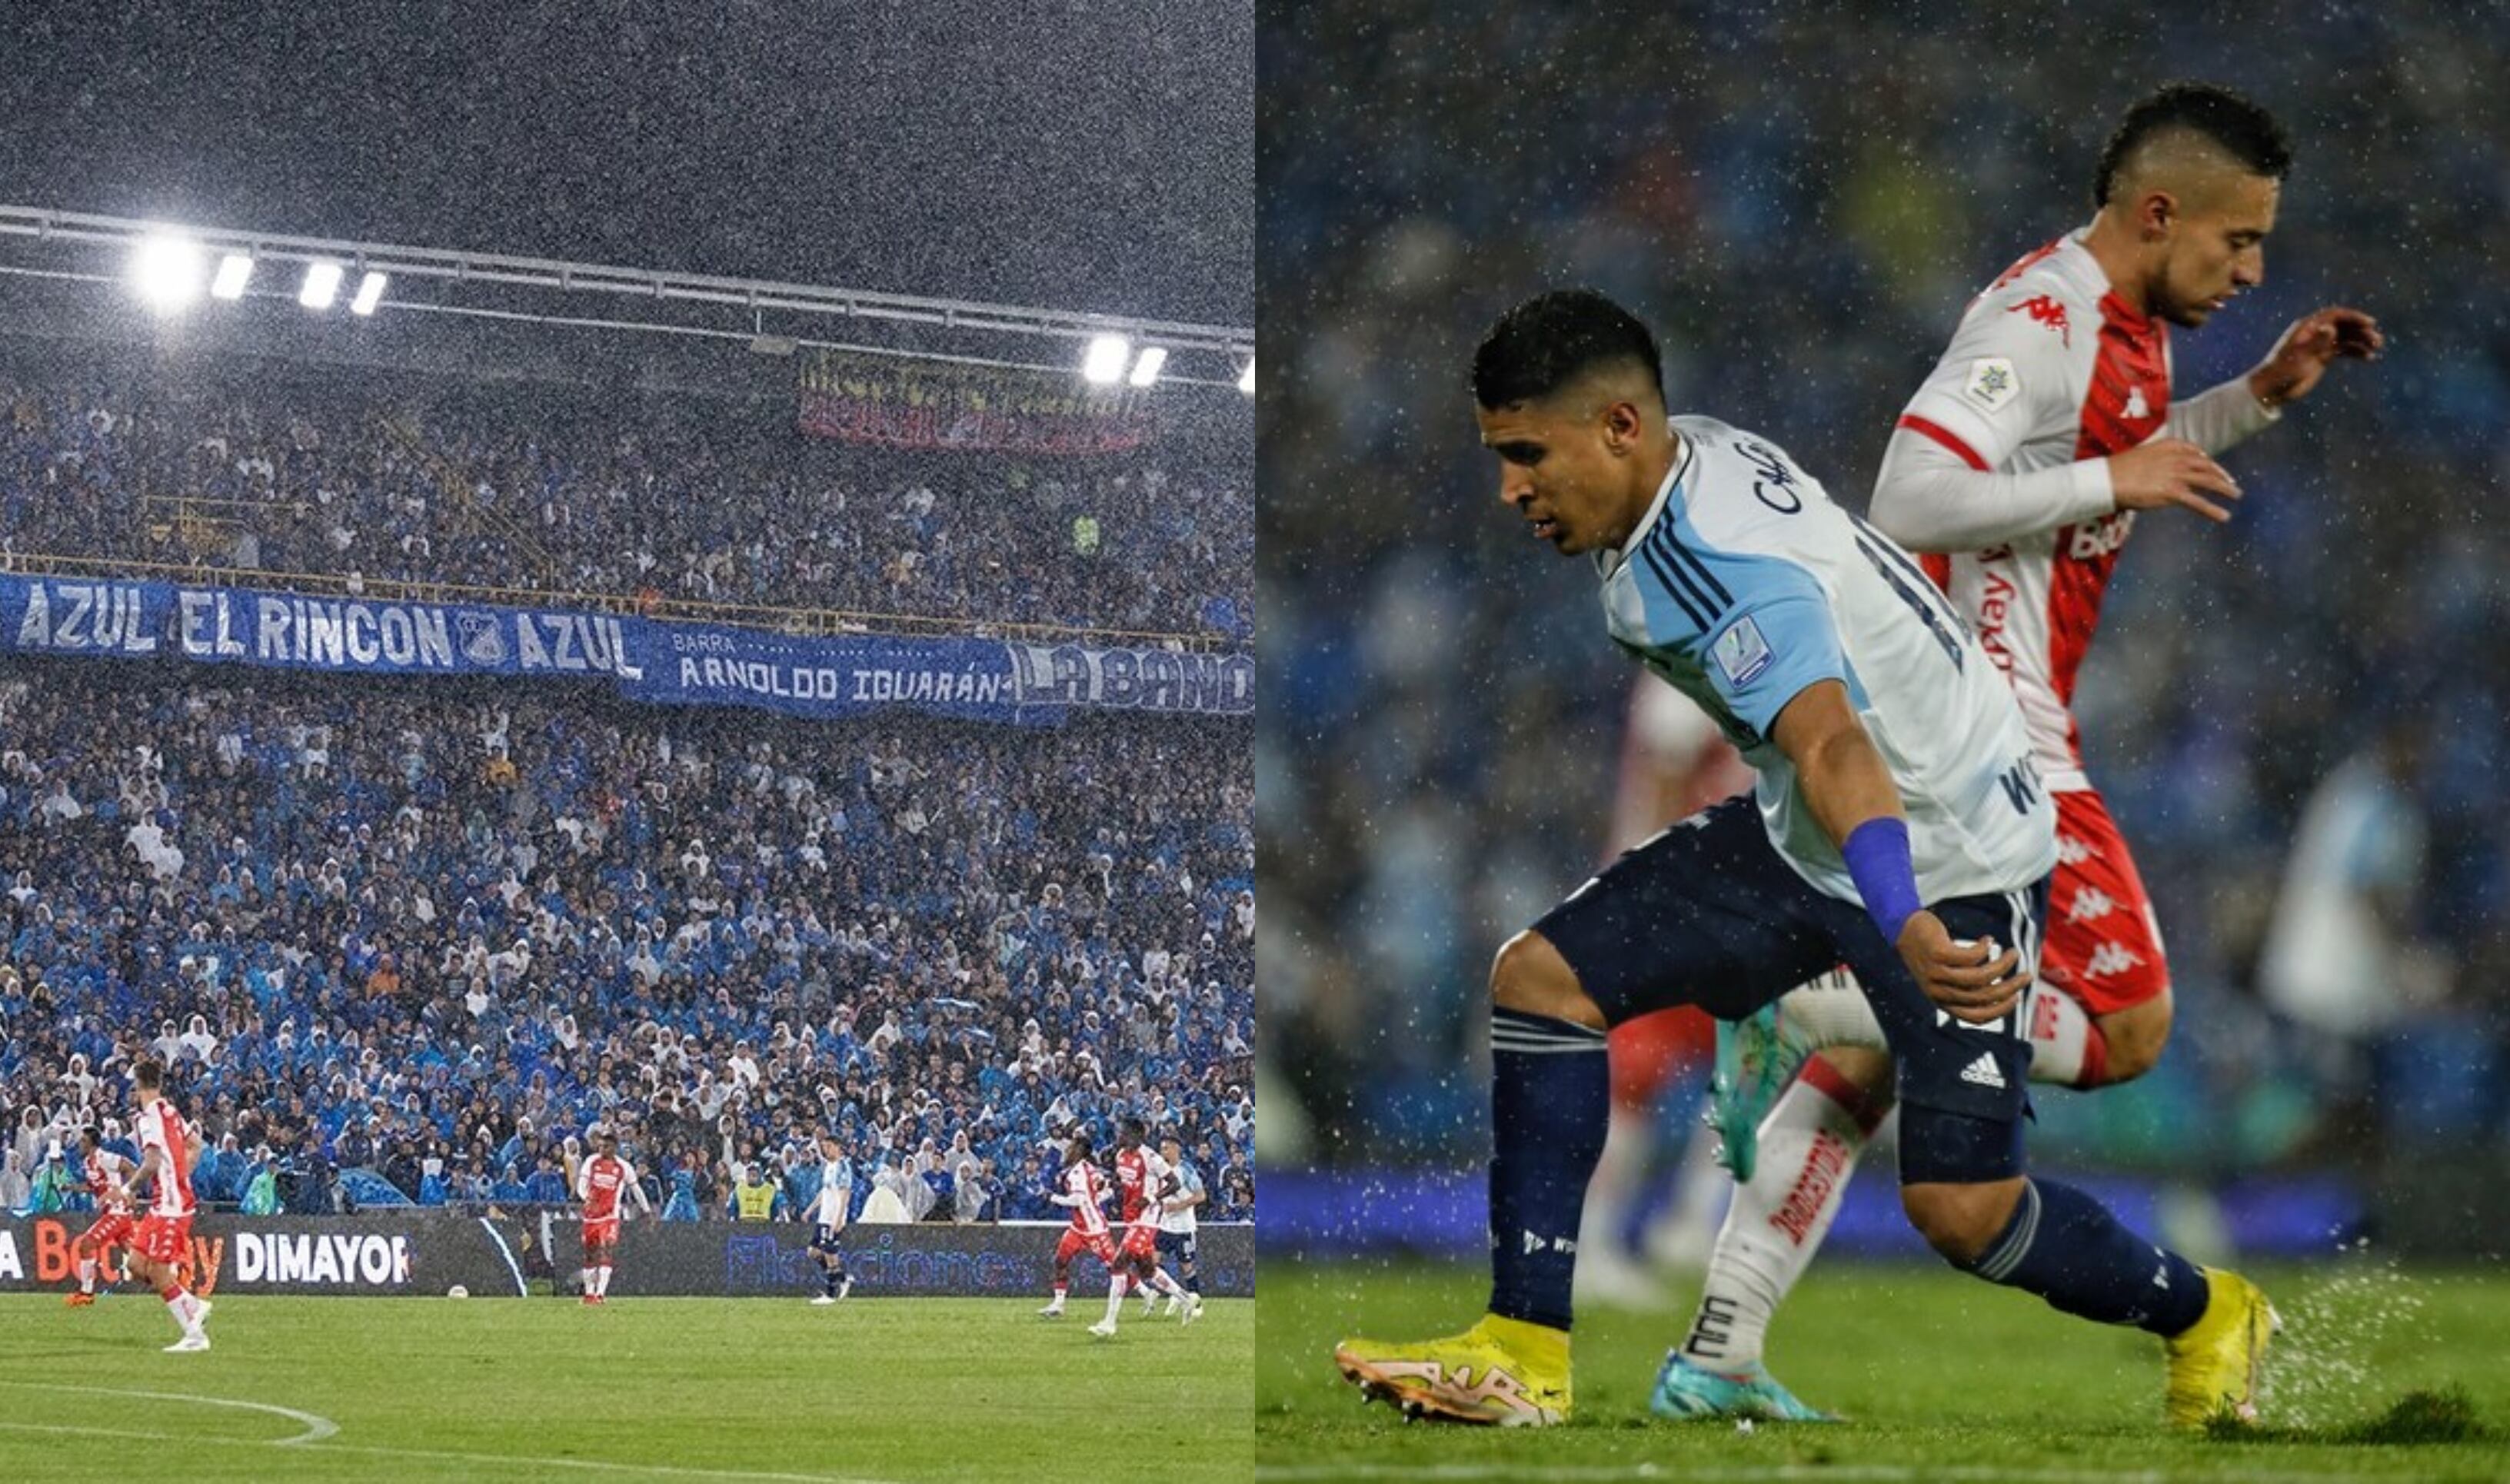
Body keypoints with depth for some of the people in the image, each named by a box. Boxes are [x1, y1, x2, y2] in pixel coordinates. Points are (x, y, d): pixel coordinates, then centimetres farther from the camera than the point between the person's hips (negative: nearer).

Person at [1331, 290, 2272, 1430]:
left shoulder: (1722, 566, -32)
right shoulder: (1689, 454, -4)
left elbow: (1836, 751, -48)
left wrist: (1905, 926, -63)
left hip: (1949, 858, -10)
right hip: (1797, 837, 10)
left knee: (1958, 1209, -13)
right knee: (1541, 977, -3)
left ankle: (2203, 1319, 17)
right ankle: (1527, 1353, 0)